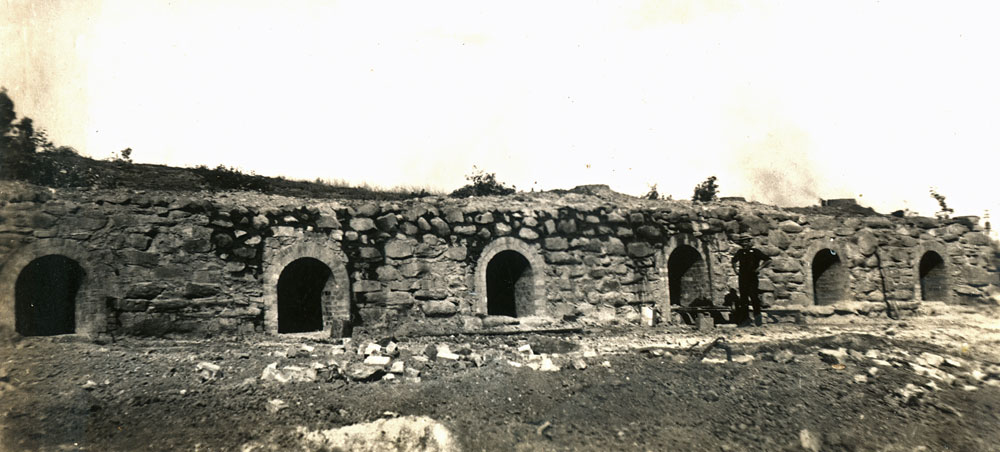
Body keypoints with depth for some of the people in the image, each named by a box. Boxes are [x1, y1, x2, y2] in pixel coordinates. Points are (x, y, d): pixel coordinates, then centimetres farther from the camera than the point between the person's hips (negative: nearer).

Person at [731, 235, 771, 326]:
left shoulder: (755, 252, -7)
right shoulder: (740, 252, 8)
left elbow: (768, 260, -7)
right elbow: (734, 261, 29)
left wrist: (759, 268, -11)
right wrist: (735, 269, 15)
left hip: (752, 278, -5)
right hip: (742, 278, 5)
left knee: (753, 296, -11)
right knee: (743, 298, 6)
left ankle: (757, 315, 3)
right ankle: (746, 318, 15)